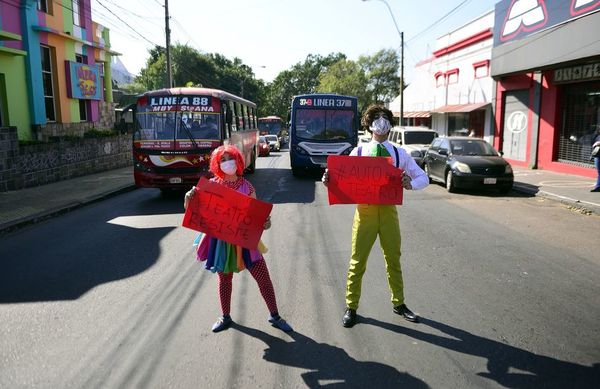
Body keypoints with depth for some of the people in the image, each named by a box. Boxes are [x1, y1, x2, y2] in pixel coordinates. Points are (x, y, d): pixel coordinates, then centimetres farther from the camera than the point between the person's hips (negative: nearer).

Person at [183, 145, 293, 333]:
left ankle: (275, 316, 20)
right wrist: (188, 199, -20)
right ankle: (225, 317, 35)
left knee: (263, 277, 2)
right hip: (221, 240, 0)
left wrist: (265, 222, -22)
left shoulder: (246, 186, -4)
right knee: (224, 278, 14)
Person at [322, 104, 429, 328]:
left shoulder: (399, 154, 5)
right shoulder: (358, 152, 1)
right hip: (365, 210, -2)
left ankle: (399, 303, 33)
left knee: (393, 259, 15)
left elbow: (424, 178, 5)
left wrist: (410, 184, -18)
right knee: (358, 260, 4)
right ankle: (351, 307, 20)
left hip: (389, 210, 2)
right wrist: (329, 181, -23)